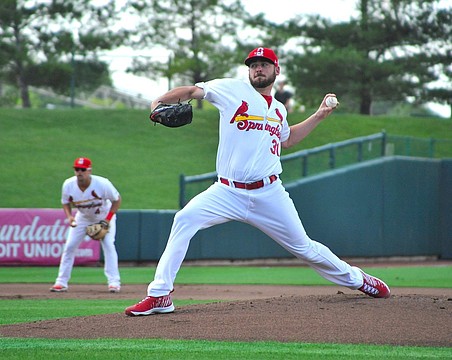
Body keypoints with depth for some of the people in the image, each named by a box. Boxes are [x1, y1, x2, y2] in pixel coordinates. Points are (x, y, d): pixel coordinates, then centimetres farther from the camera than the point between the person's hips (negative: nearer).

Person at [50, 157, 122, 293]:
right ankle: (61, 282, 4)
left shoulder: (102, 184, -31)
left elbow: (117, 199, -17)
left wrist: (108, 219, -25)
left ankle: (114, 282, -13)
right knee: (69, 246, -4)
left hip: (104, 216, -3)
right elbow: (66, 203, -4)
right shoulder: (68, 185, -23)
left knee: (108, 245, -18)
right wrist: (69, 216, -24)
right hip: (83, 217, 3)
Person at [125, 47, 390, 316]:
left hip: (269, 194, 3)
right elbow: (191, 91, 2)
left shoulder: (278, 109, 18)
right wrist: (159, 103, -15)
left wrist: (319, 116, 31)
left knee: (303, 247, 6)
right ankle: (160, 296, -22)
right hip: (228, 192, -3)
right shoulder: (232, 90, 4)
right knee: (185, 220, -25)